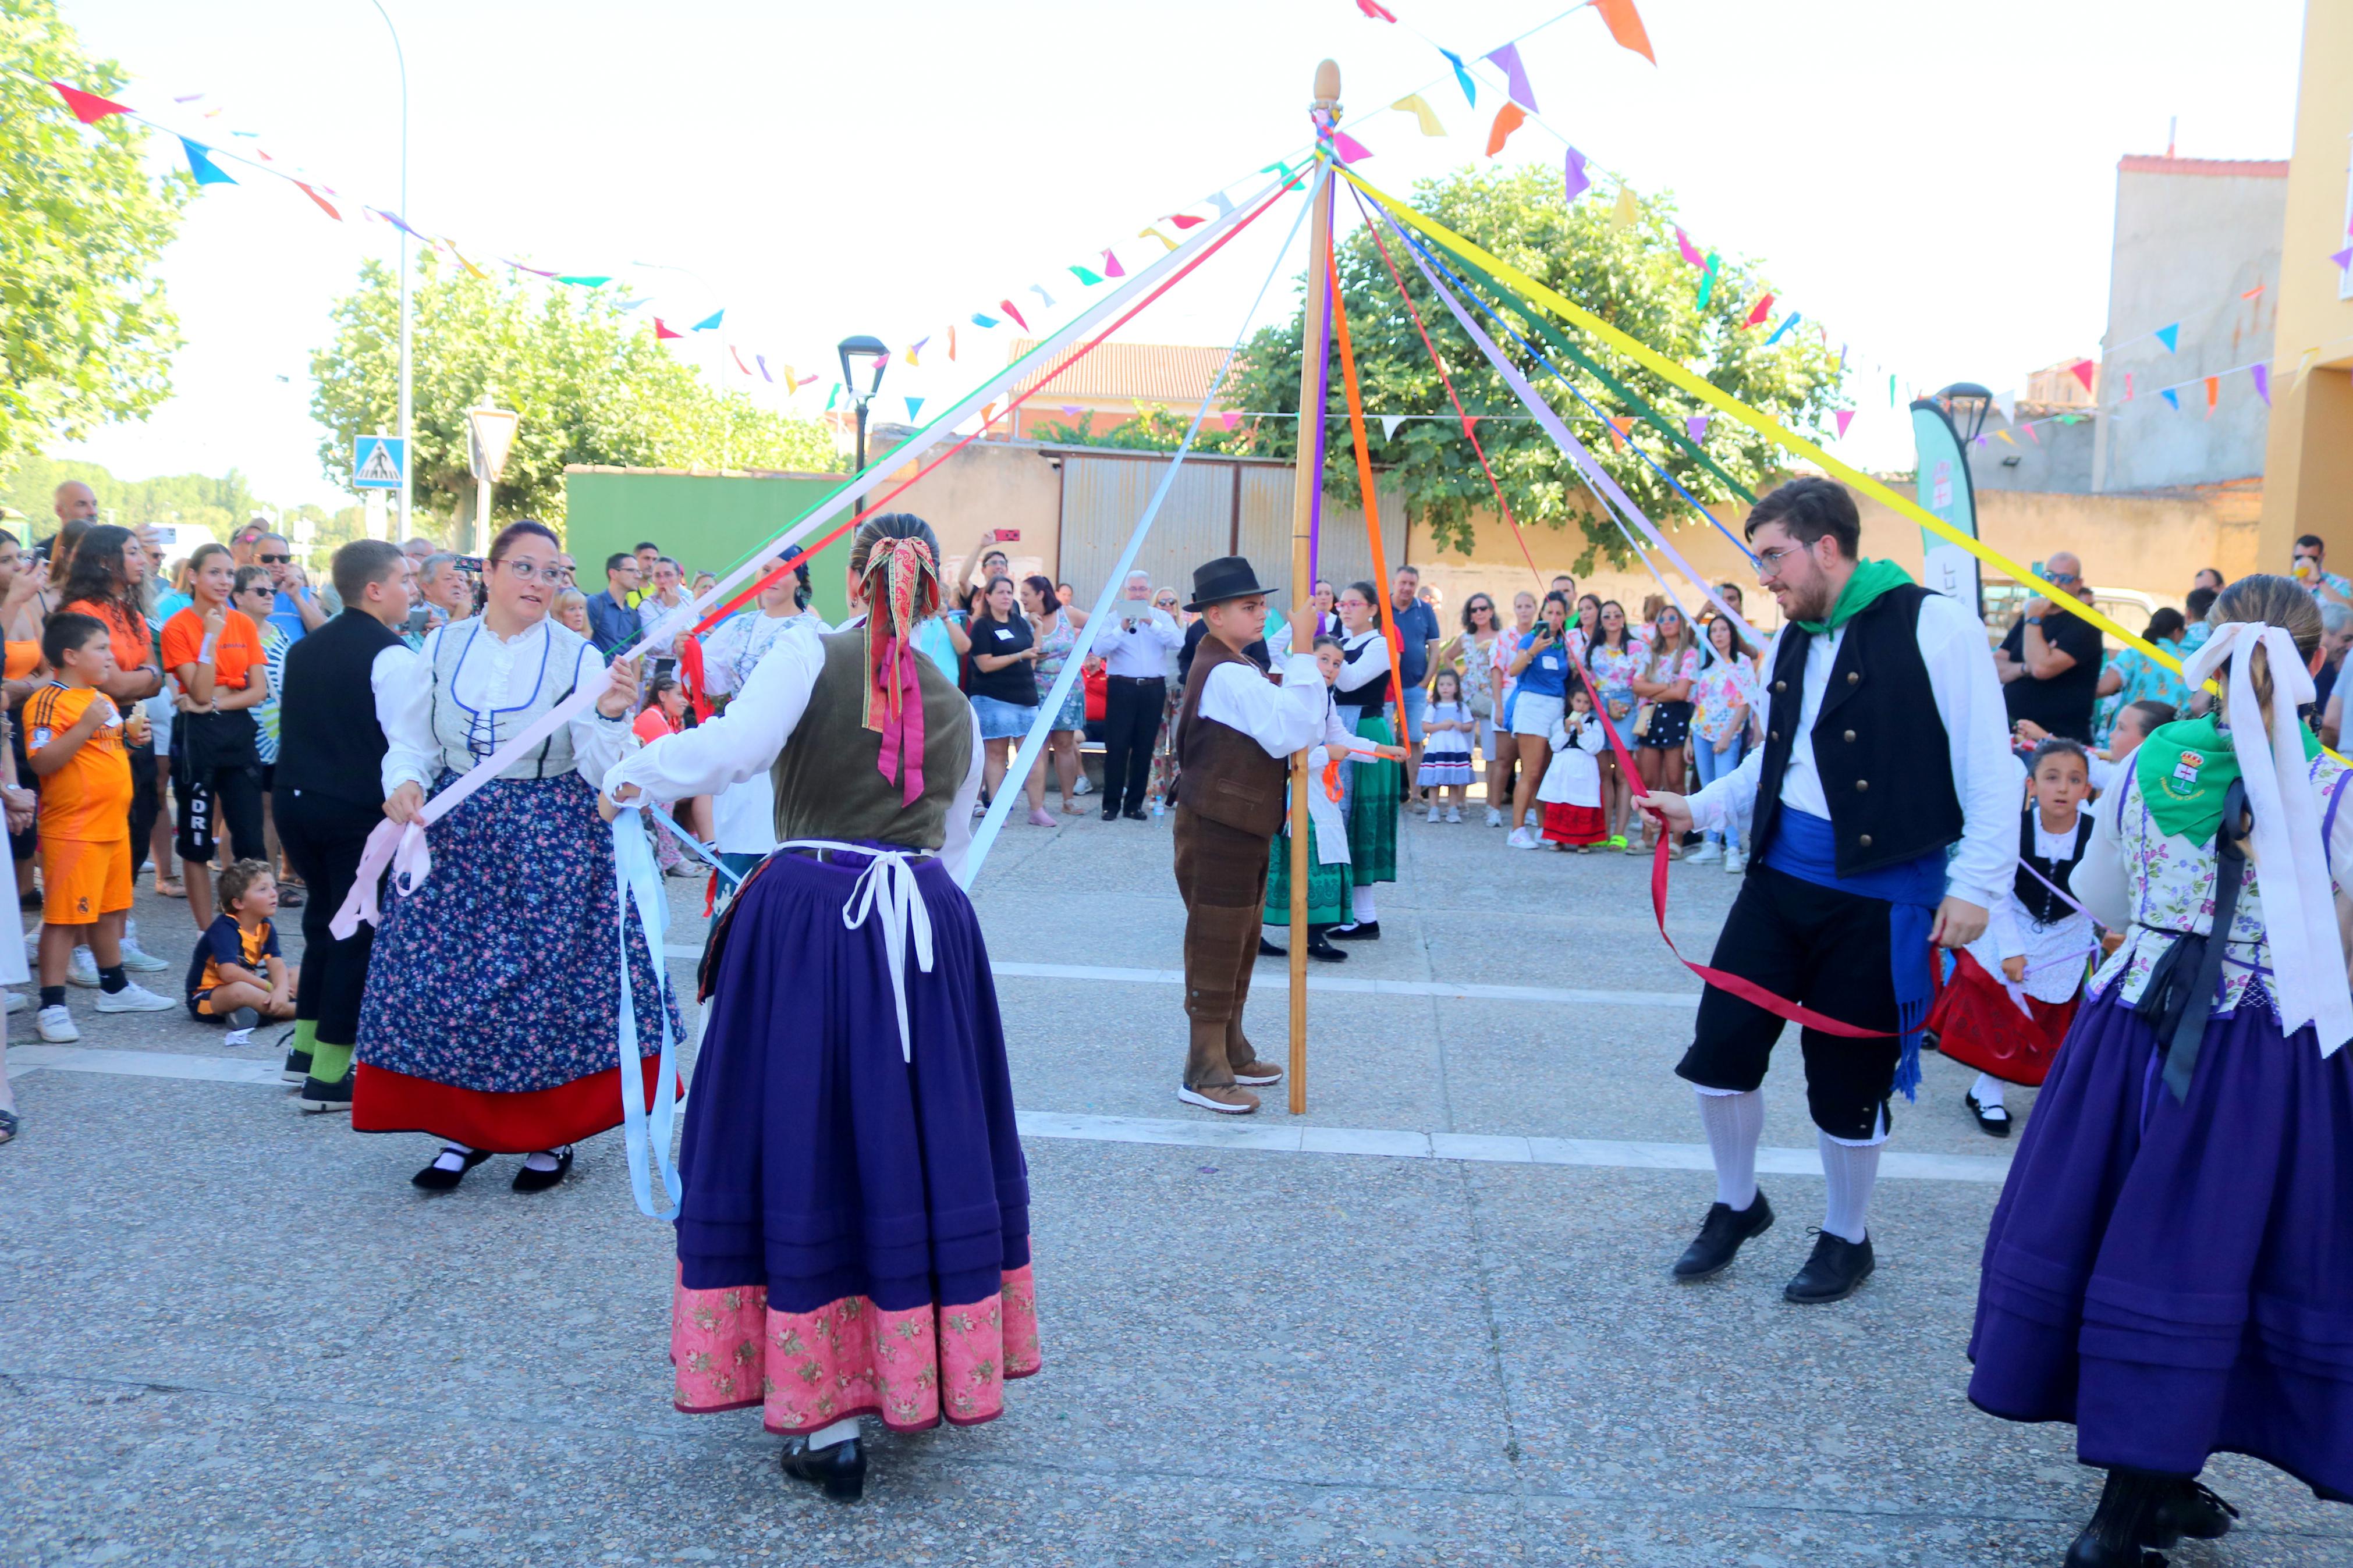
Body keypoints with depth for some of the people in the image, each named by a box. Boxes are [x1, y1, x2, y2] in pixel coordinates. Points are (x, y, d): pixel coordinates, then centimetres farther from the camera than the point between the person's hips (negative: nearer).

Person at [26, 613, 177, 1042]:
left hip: (114, 825, 9)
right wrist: (87, 726, -29)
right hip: (74, 830, -9)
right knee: (64, 917, -6)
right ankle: (51, 1006, -1)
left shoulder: (104, 700, 16)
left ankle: (115, 988, 31)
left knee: (110, 910, 19)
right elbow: (43, 762, -23)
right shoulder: (49, 702, -14)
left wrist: (129, 734, 10)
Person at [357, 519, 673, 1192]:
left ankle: (554, 1134, 19)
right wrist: (405, 781, -12)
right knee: (446, 975, 3)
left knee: (549, 975, 1)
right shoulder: (442, 647, 5)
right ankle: (462, 1128, 21)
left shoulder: (578, 657, -3)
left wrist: (612, 714, -28)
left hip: (551, 842, -2)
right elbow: (411, 740, 8)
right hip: (454, 838, 3)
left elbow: (599, 766, -9)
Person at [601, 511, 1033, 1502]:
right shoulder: (956, 707, 14)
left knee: (804, 1146, 4)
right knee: (922, 1144, 14)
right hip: (928, 925, 4)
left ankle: (829, 1424, 7)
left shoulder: (811, 655, 0)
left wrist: (630, 777, -1)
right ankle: (926, 1381, 28)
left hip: (807, 917, -4)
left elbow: (735, 745, -16)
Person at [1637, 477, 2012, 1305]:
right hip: (1780, 877, 6)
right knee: (1722, 1044, 4)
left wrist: (1975, 885, -14)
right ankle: (1736, 1204, 29)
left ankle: (1847, 1239, 29)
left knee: (1847, 1078, 5)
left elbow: (1988, 766, -12)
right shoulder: (1791, 641, 10)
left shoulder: (1934, 626, -11)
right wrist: (1701, 807, 11)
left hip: (1879, 892, -6)